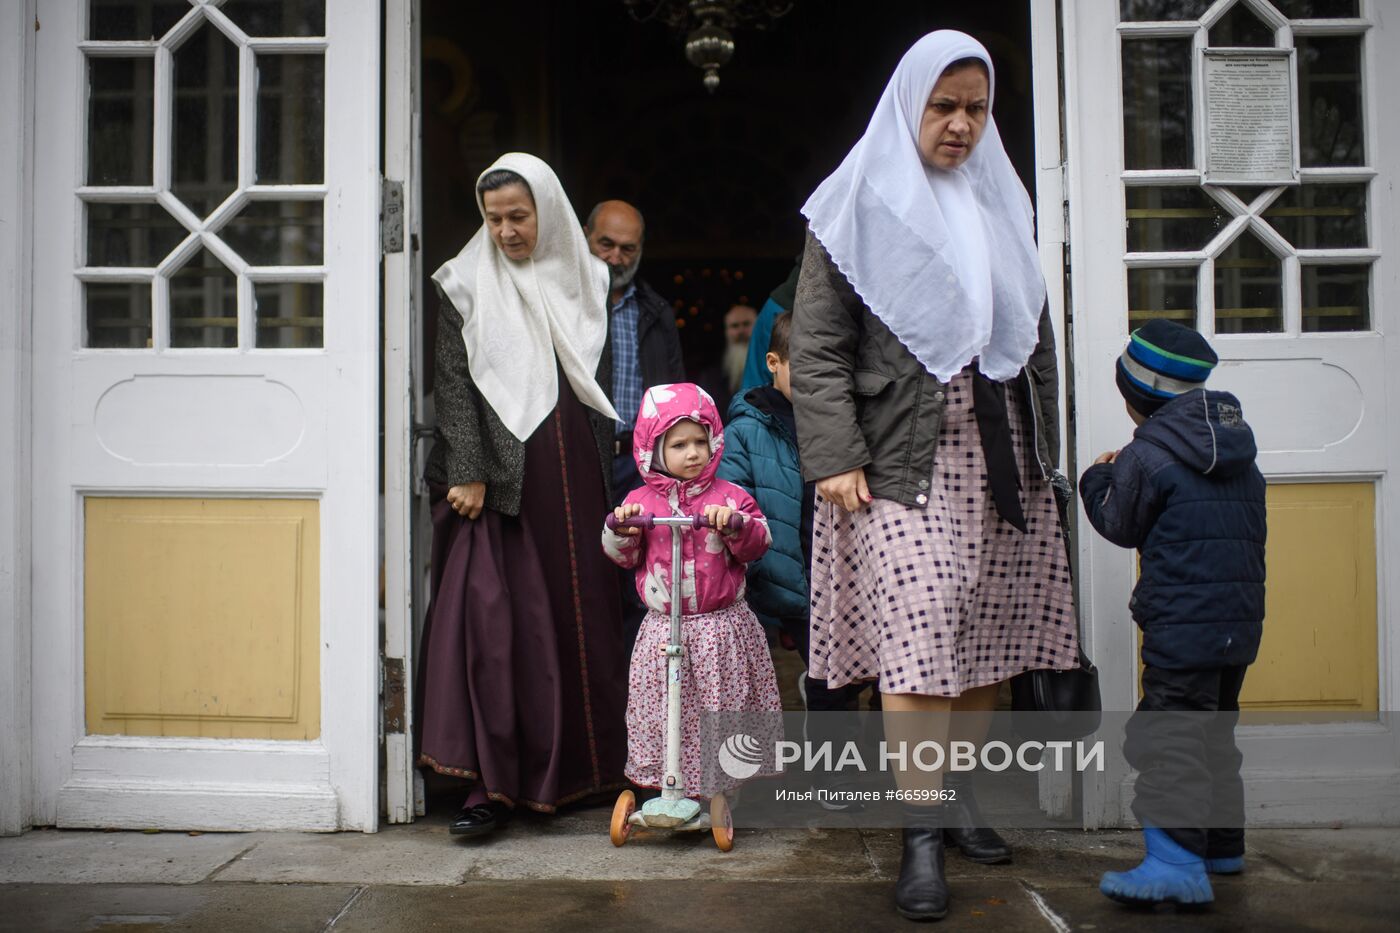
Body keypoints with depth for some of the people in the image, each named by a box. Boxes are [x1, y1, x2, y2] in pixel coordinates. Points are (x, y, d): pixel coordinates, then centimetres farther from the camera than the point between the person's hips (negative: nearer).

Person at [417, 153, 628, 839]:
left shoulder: (583, 281, 12)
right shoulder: (468, 286, 4)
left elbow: (599, 385, 14)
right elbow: (455, 384, -3)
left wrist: (606, 470, 9)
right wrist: (468, 473, -12)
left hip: (572, 477, 3)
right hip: (498, 479, -3)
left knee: (580, 614, 6)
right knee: (490, 610, -11)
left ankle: (582, 768, 19)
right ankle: (493, 781, -4)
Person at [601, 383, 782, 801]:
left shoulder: (730, 497, 0)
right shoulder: (640, 501, 5)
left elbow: (758, 543, -6)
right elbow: (622, 557, 7)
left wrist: (734, 524, -25)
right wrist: (621, 529, -12)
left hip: (722, 628, -1)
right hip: (663, 628, 1)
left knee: (723, 711, 5)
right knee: (662, 715, 5)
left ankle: (723, 790, 20)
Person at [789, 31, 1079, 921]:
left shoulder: (1003, 204, 16)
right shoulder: (859, 205, 2)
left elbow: (1038, 335, 19)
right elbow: (817, 347, -4)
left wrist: (1043, 448, 14)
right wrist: (835, 458, -13)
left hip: (998, 454, 5)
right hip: (904, 457, -5)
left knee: (988, 632, 6)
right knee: (914, 635, -10)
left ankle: (959, 793, 23)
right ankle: (923, 833, -1)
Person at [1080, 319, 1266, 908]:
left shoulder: (1146, 454, -10)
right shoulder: (1237, 446, 13)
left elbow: (1120, 526, 1)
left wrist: (1099, 478, 19)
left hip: (1184, 621, -9)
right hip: (1242, 616, 9)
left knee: (1169, 737, -9)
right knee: (1215, 731, 20)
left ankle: (1177, 864, -15)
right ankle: (1221, 843, 31)